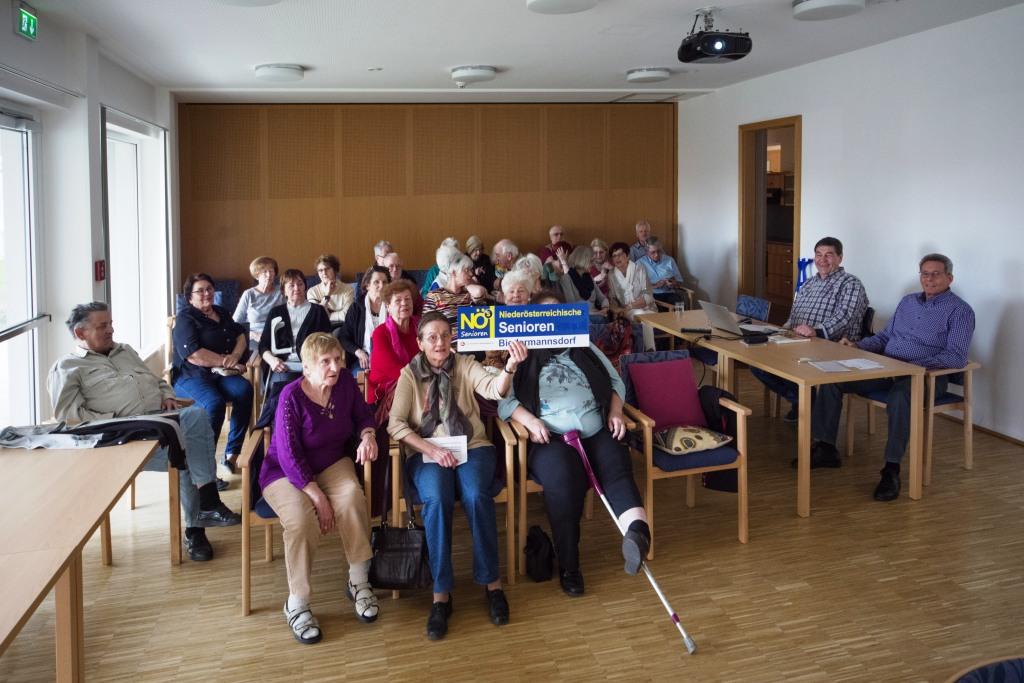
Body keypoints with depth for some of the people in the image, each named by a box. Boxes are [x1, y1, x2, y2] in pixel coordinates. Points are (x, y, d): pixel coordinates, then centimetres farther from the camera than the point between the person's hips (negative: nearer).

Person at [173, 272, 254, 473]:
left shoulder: (222, 314, 22)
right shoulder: (185, 319, -1)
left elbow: (240, 336, 16)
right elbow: (194, 355, -15)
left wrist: (235, 356, -6)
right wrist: (227, 361, -11)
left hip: (221, 374, 6)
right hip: (191, 376, -5)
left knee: (244, 390, -28)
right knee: (215, 403, -36)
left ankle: (232, 454, -23)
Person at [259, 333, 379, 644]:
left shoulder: (345, 381, -7)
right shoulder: (292, 396, -21)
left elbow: (363, 415, 10)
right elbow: (289, 456, -21)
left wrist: (367, 436, -14)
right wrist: (318, 496, -25)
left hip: (332, 463, 4)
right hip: (287, 473, -4)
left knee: (352, 496, -30)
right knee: (301, 518, -34)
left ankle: (359, 581, -14)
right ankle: (297, 603, -16)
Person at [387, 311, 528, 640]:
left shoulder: (465, 366, 5)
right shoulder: (409, 374, 5)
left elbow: (495, 389, -15)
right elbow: (396, 424, -4)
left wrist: (511, 366, -37)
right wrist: (433, 450, -17)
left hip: (472, 447, 0)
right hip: (427, 453, 0)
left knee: (476, 495, -31)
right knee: (437, 500, -32)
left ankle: (492, 582, -15)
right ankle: (441, 594, -23)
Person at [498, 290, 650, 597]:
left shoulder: (584, 348, 29)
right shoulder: (523, 357, 19)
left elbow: (615, 382, 27)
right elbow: (503, 400, 7)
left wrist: (615, 412, 6)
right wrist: (530, 421, -11)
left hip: (596, 432, 3)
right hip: (550, 437, -3)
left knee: (616, 469, -30)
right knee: (564, 477, -34)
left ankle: (638, 530, -58)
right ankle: (568, 566, -23)